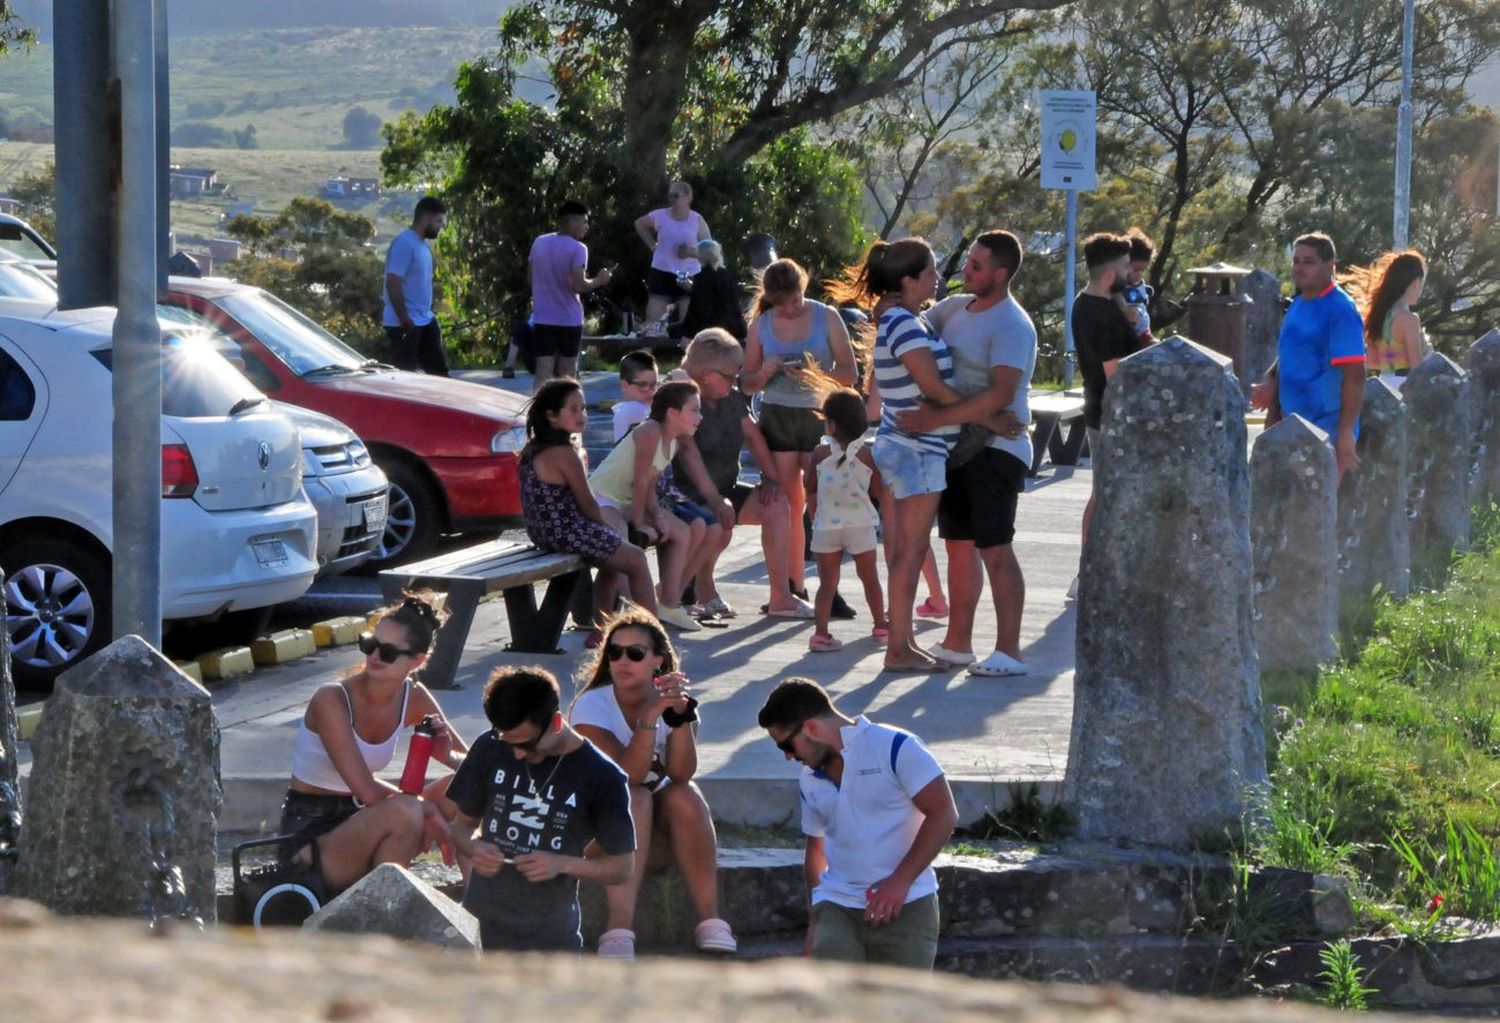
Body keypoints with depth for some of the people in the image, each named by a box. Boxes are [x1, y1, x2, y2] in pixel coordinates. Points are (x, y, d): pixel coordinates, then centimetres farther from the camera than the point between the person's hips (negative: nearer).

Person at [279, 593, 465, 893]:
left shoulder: (413, 698, -1)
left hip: (356, 821, 7)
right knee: (404, 811, -33)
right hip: (309, 837, -7)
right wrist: (426, 807, -19)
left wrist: (448, 756, -18)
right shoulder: (332, 700, -21)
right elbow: (368, 792, -26)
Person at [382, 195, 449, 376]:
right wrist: (405, 320, -22)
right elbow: (393, 284, -22)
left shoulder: (422, 244, 13)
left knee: (438, 370, 11)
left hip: (425, 321, 10)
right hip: (406, 324, -10)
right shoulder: (404, 243, -17)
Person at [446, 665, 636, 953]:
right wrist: (473, 847, -12)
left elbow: (622, 866, -2)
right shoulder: (491, 749, 0)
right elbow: (463, 822, 12)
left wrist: (562, 864, -18)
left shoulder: (601, 777, -9)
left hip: (550, 935, -2)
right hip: (479, 922, 2)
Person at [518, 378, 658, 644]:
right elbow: (587, 504, -15)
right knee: (636, 559, 6)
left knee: (612, 560, 30)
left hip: (542, 532, 9)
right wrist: (607, 527, 5)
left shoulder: (532, 450, 6)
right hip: (569, 535, -9)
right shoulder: (564, 454, -22)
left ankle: (601, 629, 33)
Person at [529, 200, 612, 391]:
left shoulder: (539, 243, 5)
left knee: (543, 372, -1)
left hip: (542, 318, 4)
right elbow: (578, 285, -20)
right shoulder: (577, 249, -13)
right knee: (567, 373, 10)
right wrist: (598, 281, -3)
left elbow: (531, 274, 15)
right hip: (569, 319, -4)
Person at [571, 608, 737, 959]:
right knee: (636, 799, -34)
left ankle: (710, 921, -29)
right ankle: (619, 931, -45)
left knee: (684, 796, -28)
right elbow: (628, 776, -30)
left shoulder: (674, 699, -7)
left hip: (661, 824, 3)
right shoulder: (591, 706, -16)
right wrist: (651, 715, -40)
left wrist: (681, 716, -37)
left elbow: (682, 775, -24)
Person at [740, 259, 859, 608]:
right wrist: (766, 373, -10)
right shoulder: (761, 324, 8)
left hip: (818, 416, -2)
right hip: (777, 418, 2)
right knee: (787, 506, 0)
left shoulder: (826, 317, 1)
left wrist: (818, 373, -19)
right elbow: (747, 383, 12)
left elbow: (849, 374, -1)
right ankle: (793, 586, 4)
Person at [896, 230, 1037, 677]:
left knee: (995, 549, -9)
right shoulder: (956, 307, 9)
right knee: (960, 546, 12)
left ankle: (1008, 652, -8)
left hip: (995, 447, -9)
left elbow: (1001, 394, -27)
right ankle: (958, 643, 19)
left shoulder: (1011, 326, -16)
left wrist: (936, 418, -28)